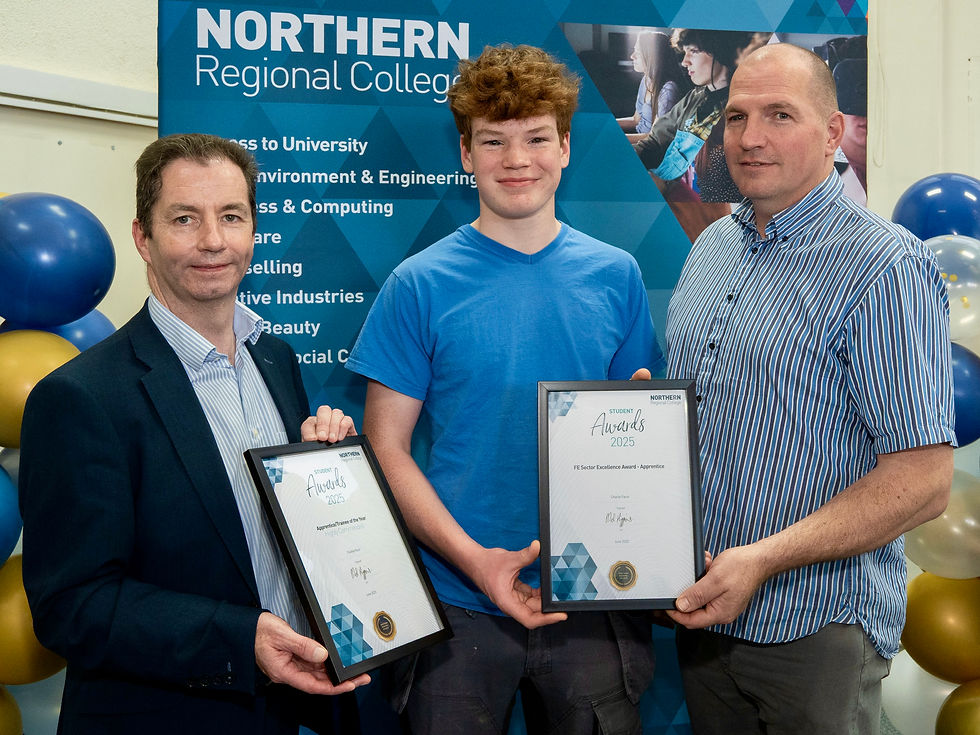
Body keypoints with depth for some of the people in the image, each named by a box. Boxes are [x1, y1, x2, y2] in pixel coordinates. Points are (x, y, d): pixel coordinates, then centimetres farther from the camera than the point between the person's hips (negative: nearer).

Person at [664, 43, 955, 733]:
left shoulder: (886, 267, -15)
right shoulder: (710, 247, 9)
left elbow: (923, 481, -19)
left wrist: (761, 560, -24)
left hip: (815, 626, -6)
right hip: (702, 606, 7)